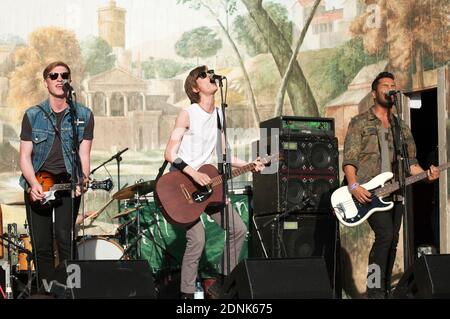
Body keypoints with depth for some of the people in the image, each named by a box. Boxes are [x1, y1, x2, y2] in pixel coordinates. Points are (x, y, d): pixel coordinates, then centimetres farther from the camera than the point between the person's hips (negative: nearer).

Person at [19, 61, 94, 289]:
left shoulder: (84, 115, 4)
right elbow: (25, 155, 1)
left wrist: (81, 181, -18)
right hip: (37, 185, 1)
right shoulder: (32, 115, 4)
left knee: (64, 238, -11)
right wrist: (34, 184, -15)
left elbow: (83, 155, 0)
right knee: (41, 246, 1)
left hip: (68, 184, -1)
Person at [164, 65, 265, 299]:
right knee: (197, 238, -18)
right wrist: (193, 173, -26)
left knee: (239, 229, 3)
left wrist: (248, 165, 4)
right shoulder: (187, 115, -10)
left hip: (208, 183, 7)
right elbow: (170, 154, -15)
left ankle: (225, 279, 18)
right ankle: (187, 293, -6)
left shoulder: (219, 115, 11)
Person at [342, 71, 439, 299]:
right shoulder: (360, 123, 3)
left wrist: (425, 174, -4)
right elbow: (349, 159, -5)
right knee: (385, 234, -21)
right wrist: (353, 186, -20)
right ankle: (374, 291, -17)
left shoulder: (401, 127, 19)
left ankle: (385, 290, 17)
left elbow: (410, 161, 17)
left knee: (392, 241, 6)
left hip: (394, 193, 6)